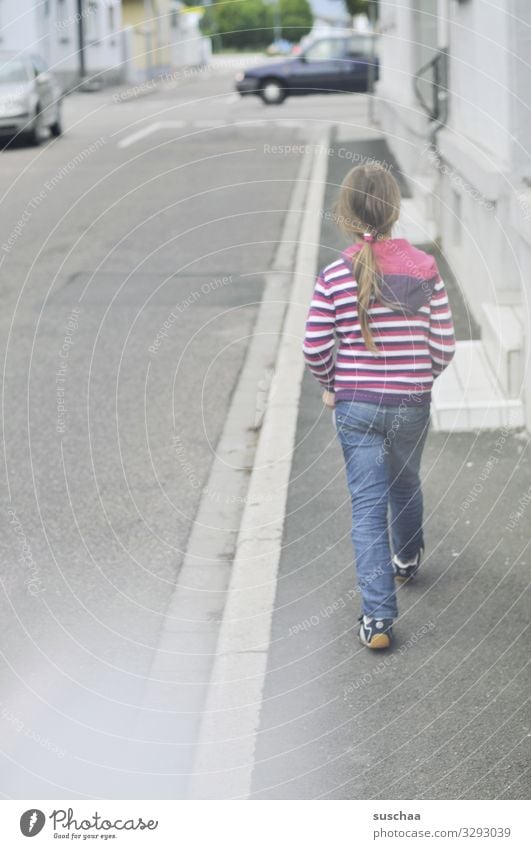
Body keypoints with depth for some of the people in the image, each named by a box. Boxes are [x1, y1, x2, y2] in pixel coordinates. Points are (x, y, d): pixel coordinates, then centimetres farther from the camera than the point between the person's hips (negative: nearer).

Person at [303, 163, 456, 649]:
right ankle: (408, 559, 53)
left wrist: (332, 386, 11)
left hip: (355, 407, -1)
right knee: (405, 485, 26)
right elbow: (443, 345, -6)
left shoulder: (335, 277, -11)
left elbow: (315, 349, -9)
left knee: (368, 505, 3)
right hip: (412, 405, 1)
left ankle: (378, 615, -3)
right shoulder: (424, 268, -9)